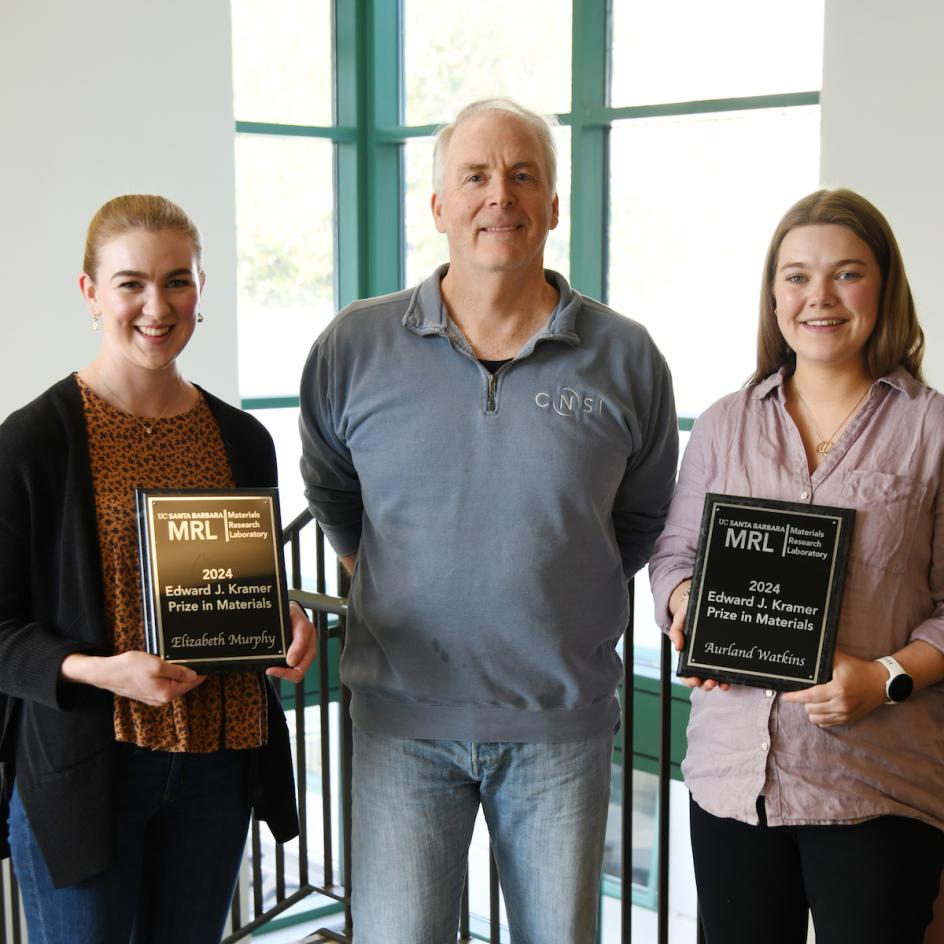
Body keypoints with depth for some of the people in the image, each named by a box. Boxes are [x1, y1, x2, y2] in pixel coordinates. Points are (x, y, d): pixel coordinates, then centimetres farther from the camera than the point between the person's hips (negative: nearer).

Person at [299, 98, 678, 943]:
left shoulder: (625, 359, -2)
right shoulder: (355, 348, -2)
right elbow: (331, 492, 15)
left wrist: (567, 595, 10)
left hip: (562, 724, 1)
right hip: (403, 717, 0)